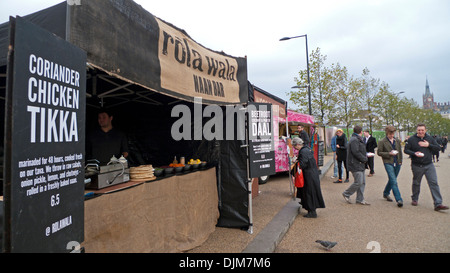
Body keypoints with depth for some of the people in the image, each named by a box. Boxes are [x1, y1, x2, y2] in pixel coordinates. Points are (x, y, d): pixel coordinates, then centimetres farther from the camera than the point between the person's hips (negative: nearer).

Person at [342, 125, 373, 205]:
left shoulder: (358, 139, 19)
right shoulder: (354, 140, -16)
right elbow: (356, 152, -23)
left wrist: (365, 154, 12)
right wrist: (365, 159, -13)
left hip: (360, 165, 11)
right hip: (355, 165, -11)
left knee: (362, 182, 10)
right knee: (358, 182, -9)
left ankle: (360, 199, 16)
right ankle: (346, 194, 7)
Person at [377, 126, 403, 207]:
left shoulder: (397, 141, 11)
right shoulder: (382, 142, -4)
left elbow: (400, 151, 19)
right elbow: (379, 152, -3)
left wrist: (400, 160, 10)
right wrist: (389, 153, -15)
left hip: (397, 163, 5)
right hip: (388, 163, -5)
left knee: (392, 180, 15)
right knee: (394, 181, -12)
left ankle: (386, 193, 34)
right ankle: (399, 199, -12)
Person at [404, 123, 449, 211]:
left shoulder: (430, 138, 5)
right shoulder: (411, 139, -4)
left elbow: (438, 147, 5)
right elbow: (406, 150, -3)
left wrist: (428, 145, -11)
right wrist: (414, 153, -20)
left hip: (429, 165, 2)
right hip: (416, 166, -2)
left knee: (434, 183, -5)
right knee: (416, 183, 11)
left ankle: (438, 204, -3)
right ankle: (414, 199, 29)